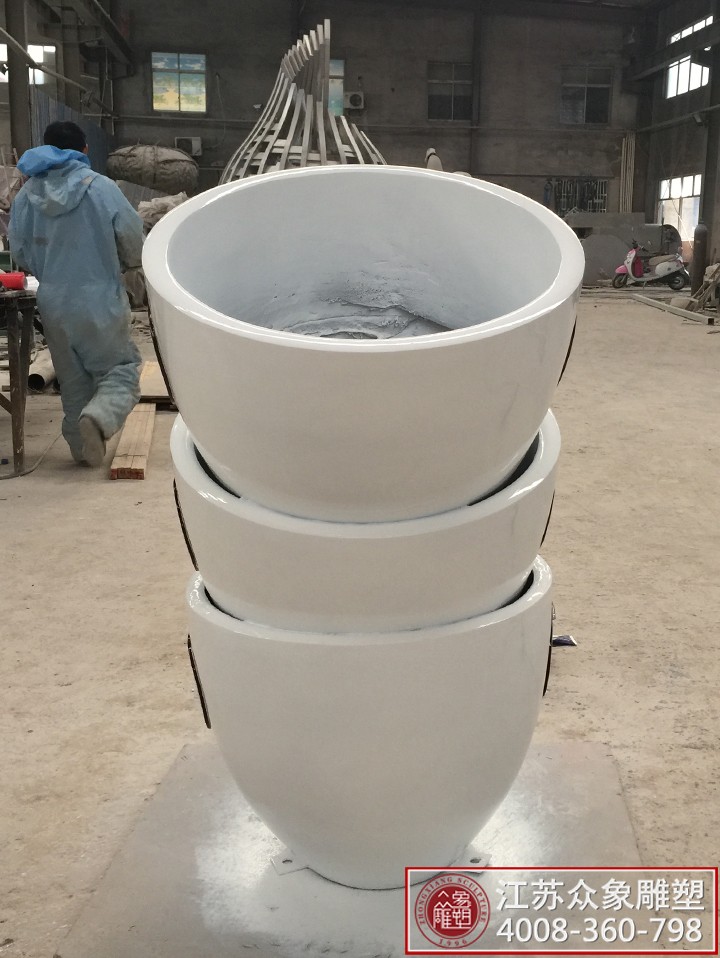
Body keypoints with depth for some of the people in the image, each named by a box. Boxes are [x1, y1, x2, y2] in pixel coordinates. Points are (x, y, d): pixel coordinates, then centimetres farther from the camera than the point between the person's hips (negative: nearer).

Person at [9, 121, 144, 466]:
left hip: (53, 305, 4)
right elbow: (133, 242, -7)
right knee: (121, 368, 7)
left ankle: (81, 445, 23)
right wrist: (119, 265, 14)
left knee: (72, 380, 17)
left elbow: (19, 254, 5)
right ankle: (99, 416, -20)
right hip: (101, 300, -4)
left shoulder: (26, 195, 1)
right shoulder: (101, 188, -11)